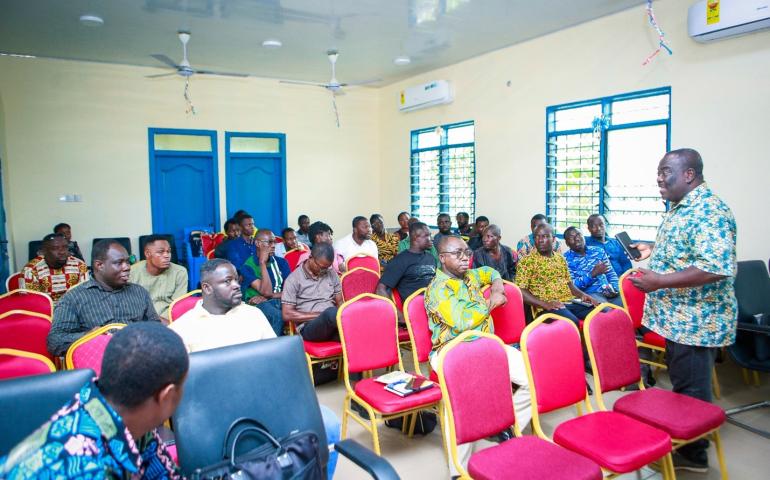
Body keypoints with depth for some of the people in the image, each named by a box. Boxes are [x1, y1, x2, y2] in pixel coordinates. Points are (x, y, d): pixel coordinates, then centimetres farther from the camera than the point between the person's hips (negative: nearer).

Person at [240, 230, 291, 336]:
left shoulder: (281, 262, 10)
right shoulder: (248, 266, -4)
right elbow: (266, 291, -17)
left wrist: (266, 297, -14)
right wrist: (262, 263, -15)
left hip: (281, 301, 4)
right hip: (258, 304, -4)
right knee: (278, 316, -38)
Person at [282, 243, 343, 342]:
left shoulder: (332, 274, 15)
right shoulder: (294, 279, 0)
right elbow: (287, 315, -3)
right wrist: (320, 315, -9)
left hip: (332, 322, 4)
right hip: (308, 327, -4)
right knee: (331, 312, -38)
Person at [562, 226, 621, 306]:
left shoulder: (598, 251, 16)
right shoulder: (566, 259, 1)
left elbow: (611, 274, 16)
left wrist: (614, 289, -5)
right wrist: (593, 274, -16)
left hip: (608, 292, 5)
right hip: (588, 294, -5)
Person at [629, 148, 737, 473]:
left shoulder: (709, 211, -21)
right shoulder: (680, 207, 12)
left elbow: (717, 267, -30)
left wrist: (659, 282, -28)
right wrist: (653, 250, 10)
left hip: (695, 321, -10)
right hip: (678, 317, 10)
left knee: (692, 390, 4)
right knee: (682, 385, 20)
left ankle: (694, 455, 21)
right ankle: (684, 445, 34)